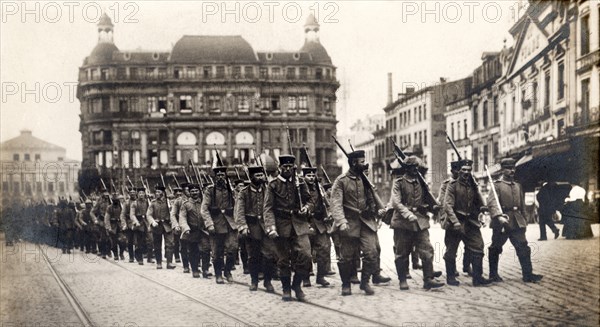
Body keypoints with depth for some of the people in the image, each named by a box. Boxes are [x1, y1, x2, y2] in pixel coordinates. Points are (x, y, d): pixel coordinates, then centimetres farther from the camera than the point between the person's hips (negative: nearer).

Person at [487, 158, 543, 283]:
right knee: (495, 249, 5)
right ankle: (493, 274, 17)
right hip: (501, 222, -5)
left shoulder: (518, 186, 15)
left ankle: (528, 274, 1)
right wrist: (499, 216, -35)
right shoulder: (497, 185, -6)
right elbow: (492, 202, -21)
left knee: (523, 248, -1)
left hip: (517, 222, 5)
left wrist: (524, 220, 18)